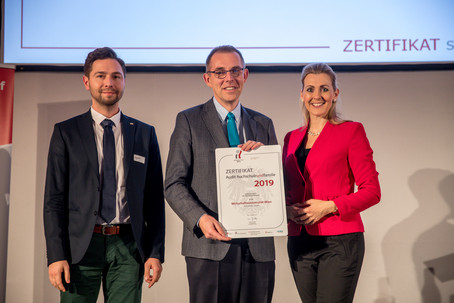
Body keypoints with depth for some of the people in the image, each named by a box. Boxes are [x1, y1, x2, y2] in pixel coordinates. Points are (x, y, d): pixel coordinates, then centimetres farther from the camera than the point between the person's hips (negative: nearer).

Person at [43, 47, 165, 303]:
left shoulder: (145, 134, 9)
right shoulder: (66, 132, 5)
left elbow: (155, 198, 8)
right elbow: (54, 198, 1)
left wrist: (156, 253, 1)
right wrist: (57, 255, -7)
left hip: (128, 246, 1)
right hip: (80, 245, -1)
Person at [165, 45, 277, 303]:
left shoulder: (263, 125, 15)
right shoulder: (189, 121, 5)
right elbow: (174, 184, -1)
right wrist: (200, 218, -17)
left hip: (258, 247, 3)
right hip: (210, 246, -3)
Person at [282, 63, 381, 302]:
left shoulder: (351, 131, -1)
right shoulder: (292, 138, 14)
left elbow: (371, 191, -5)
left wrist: (330, 206, -16)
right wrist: (287, 209, -1)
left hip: (339, 241, -5)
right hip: (299, 243, 5)